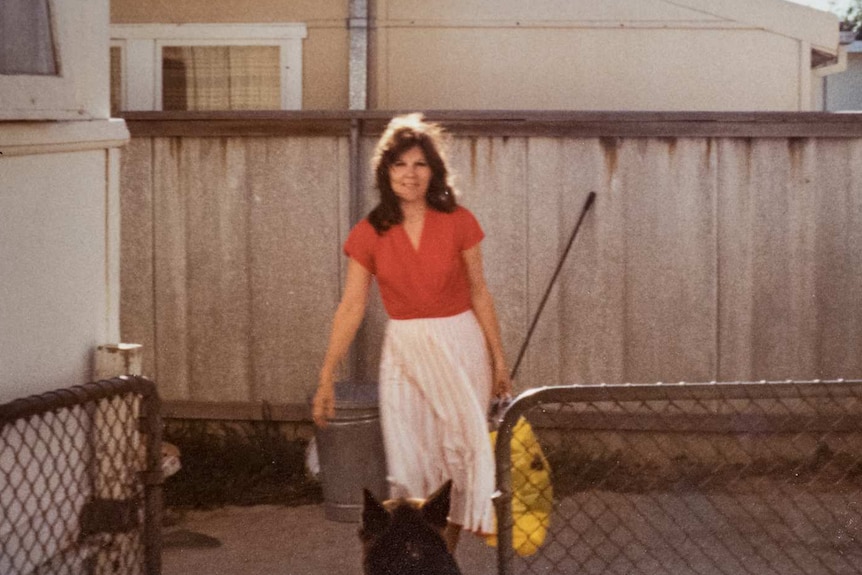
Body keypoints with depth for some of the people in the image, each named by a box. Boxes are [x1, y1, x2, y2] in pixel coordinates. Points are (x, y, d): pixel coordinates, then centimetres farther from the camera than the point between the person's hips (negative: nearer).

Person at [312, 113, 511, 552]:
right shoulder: (369, 235, -2)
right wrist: (326, 379, -1)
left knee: (462, 451, -4)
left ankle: (446, 552, 11)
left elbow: (479, 294, 3)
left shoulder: (458, 223, -3)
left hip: (461, 347, -1)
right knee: (409, 464, 0)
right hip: (404, 351, 1)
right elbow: (351, 307, 0)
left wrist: (498, 359, 5)